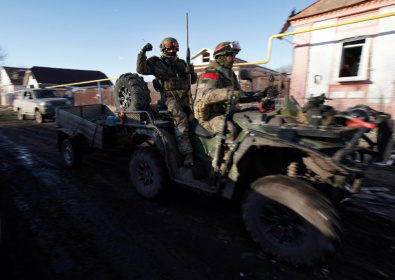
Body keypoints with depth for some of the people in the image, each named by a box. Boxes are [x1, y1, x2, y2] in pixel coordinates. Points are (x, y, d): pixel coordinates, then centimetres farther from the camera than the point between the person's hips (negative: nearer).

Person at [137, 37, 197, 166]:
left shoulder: (182, 63, 22)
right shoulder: (157, 63, 8)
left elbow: (193, 80, 23)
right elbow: (141, 69, -5)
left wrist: (191, 72, 3)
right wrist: (143, 52, -11)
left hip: (184, 97, 7)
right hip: (170, 98, -6)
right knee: (181, 118, -30)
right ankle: (187, 153, -33)